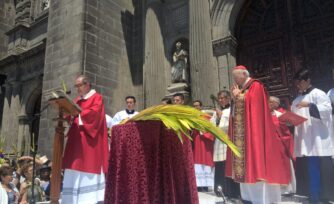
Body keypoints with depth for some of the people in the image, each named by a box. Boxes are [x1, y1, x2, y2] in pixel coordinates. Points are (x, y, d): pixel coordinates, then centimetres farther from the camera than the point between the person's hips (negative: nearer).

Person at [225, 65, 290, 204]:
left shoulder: (256, 86, -3)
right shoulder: (240, 89, 20)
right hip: (241, 134, 8)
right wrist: (235, 98, 4)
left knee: (255, 161, -8)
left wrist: (239, 95, -7)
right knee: (245, 161, 6)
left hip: (253, 132, -8)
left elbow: (252, 103, -17)